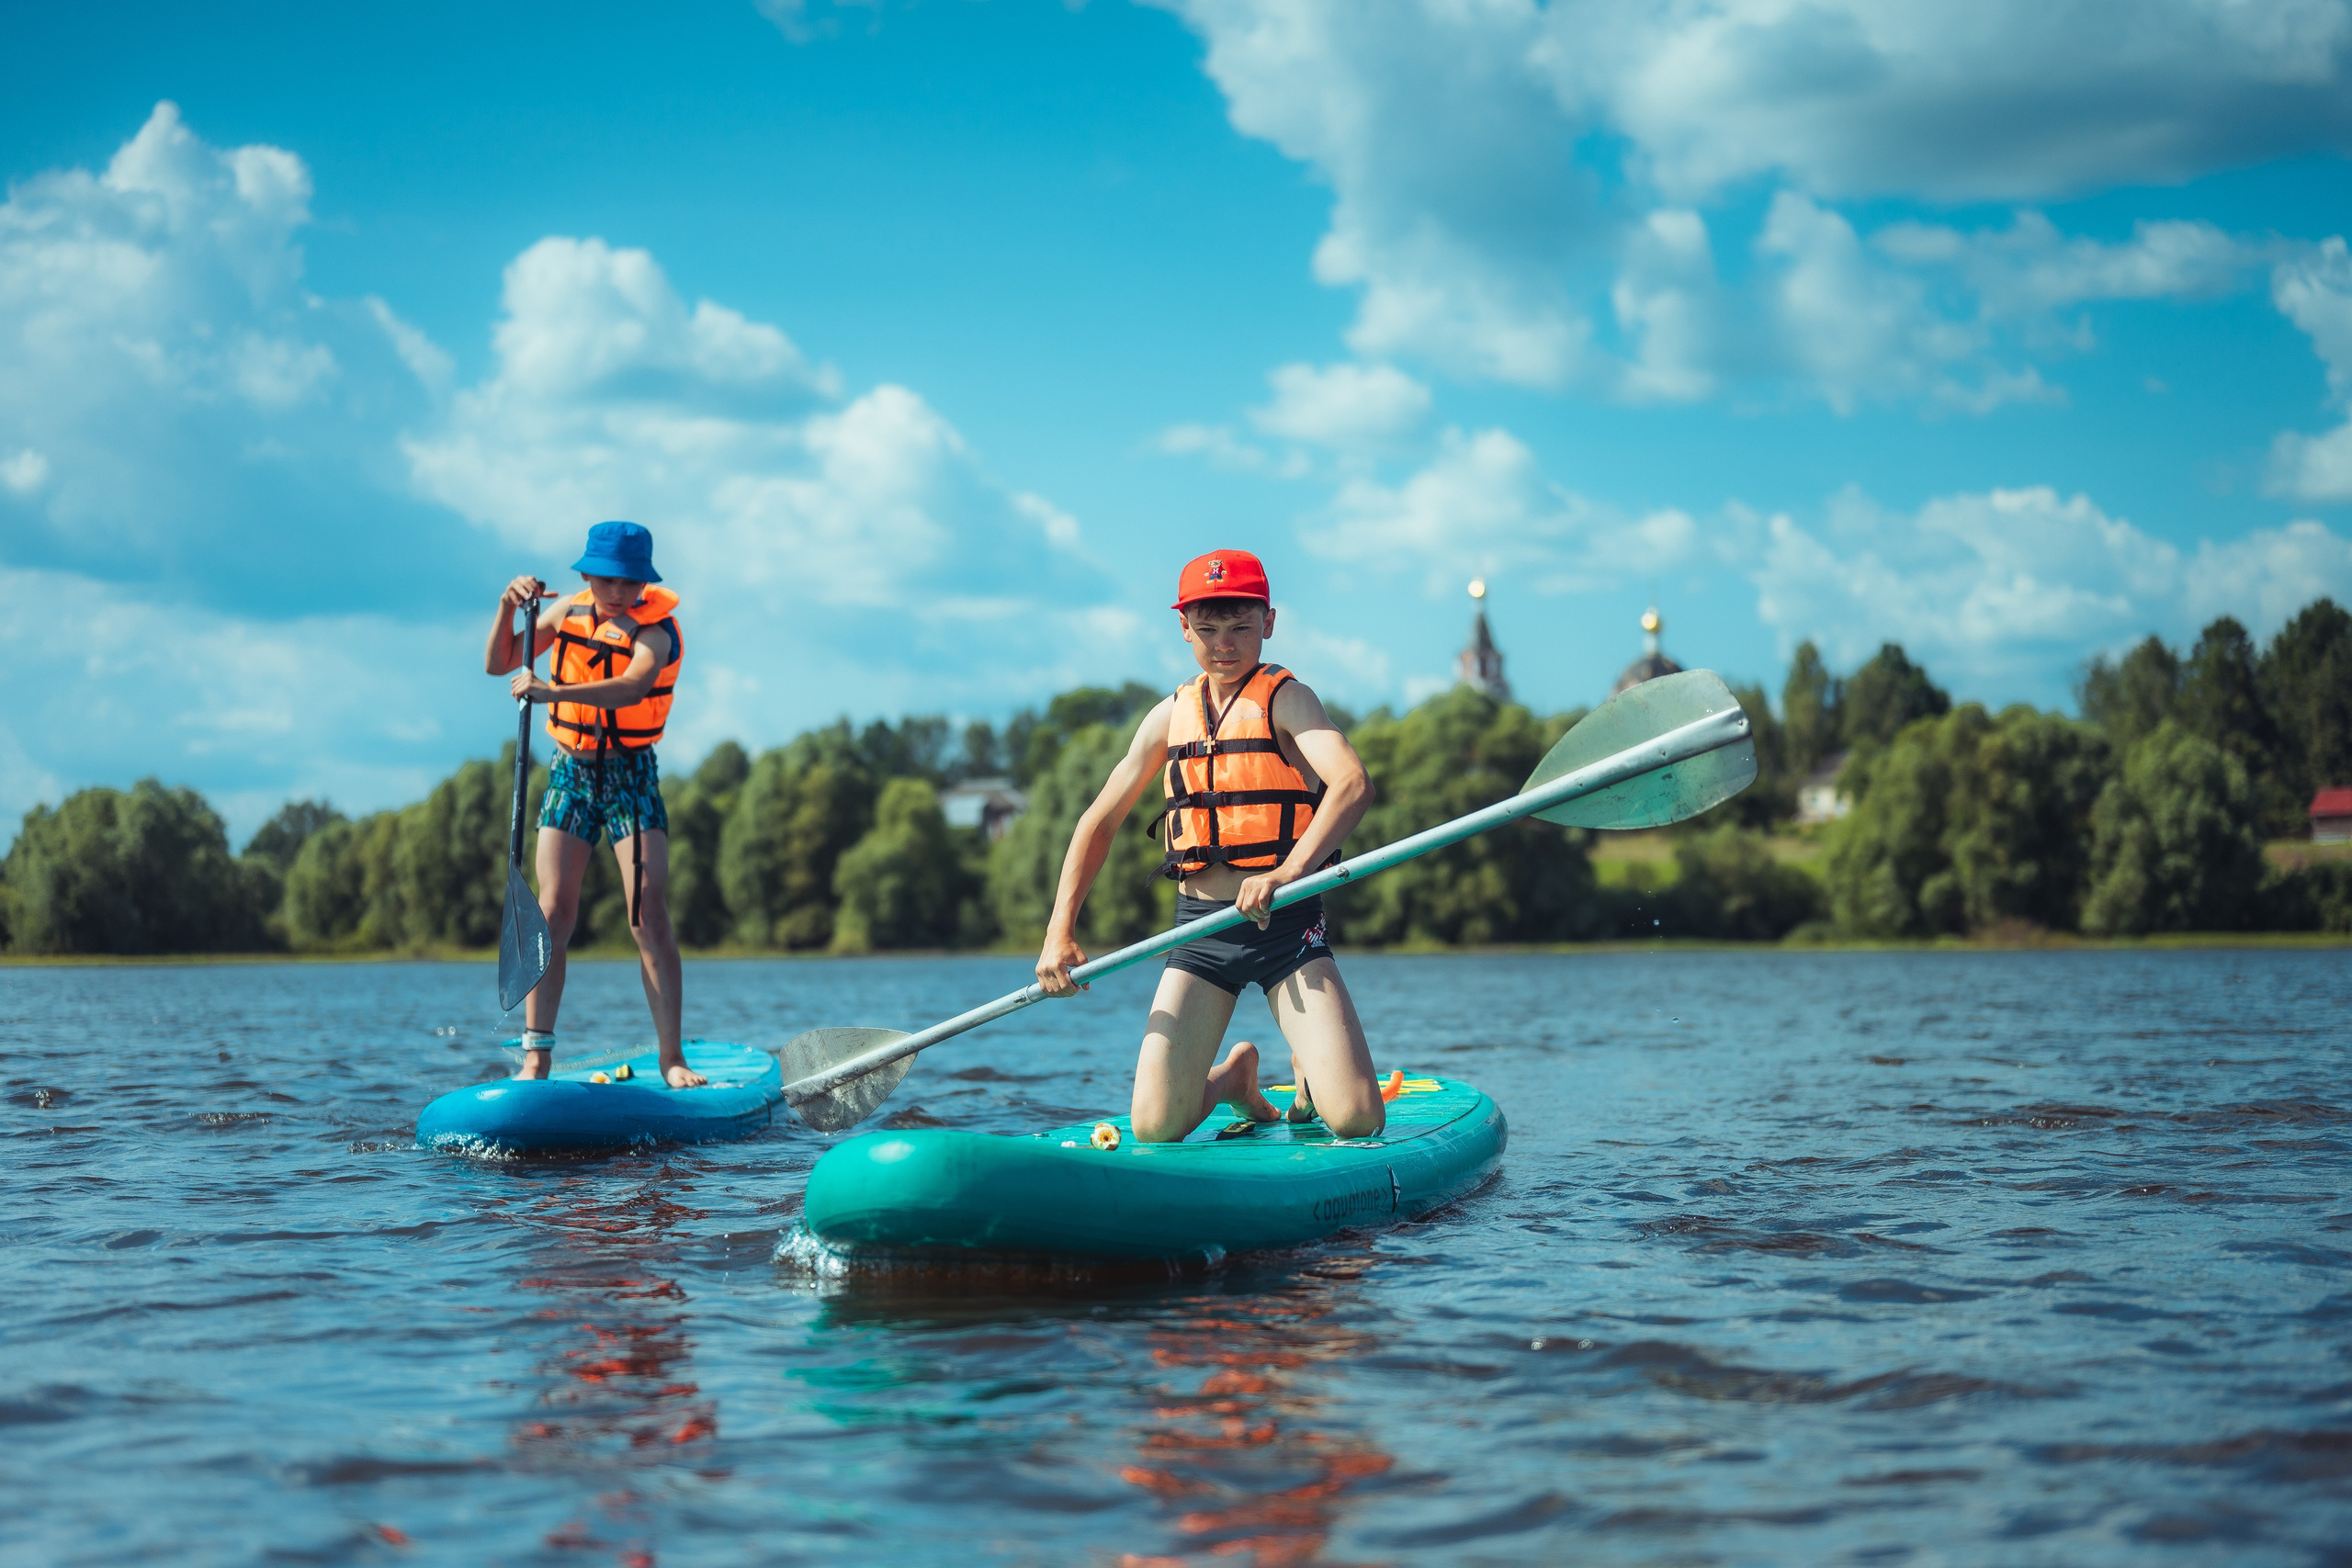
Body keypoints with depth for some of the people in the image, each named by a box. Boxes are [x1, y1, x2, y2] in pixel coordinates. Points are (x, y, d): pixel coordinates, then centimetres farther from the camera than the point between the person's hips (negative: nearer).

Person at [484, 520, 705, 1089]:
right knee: (553, 913, -5)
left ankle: (672, 1058, -8)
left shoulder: (656, 627, -13)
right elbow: (498, 664, 5)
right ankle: (536, 1058, -4)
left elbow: (631, 686, -33)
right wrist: (508, 607, -12)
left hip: (632, 775, -3)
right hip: (570, 772, 3)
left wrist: (551, 691, -46)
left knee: (650, 915, -11)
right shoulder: (569, 612, 2)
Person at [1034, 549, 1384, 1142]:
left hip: (1286, 923, -3)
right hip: (1199, 930, 3)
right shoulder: (1171, 717, 9)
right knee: (1156, 1128, -8)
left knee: (1357, 1120, -15)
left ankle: (1307, 1072, 23)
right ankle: (1234, 1077, 27)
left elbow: (1353, 784, -24)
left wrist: (1287, 872, -39)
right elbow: (1098, 824, 14)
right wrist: (1059, 934, 3)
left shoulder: (1285, 699, -5)